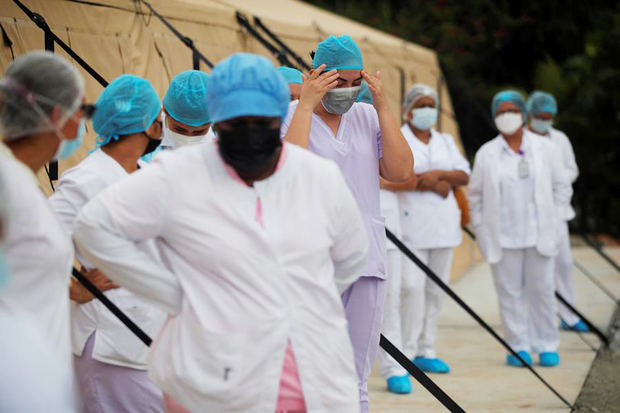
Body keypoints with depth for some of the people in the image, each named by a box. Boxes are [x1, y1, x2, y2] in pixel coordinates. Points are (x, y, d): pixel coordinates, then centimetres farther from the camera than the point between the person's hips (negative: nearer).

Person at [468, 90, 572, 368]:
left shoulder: (544, 149, 6)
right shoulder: (487, 154, 4)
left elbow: (561, 187, 13)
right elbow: (475, 195, 10)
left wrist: (552, 220, 4)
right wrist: (482, 230, 3)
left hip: (539, 235, 0)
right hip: (503, 238, 0)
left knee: (541, 289, 1)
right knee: (510, 292, -1)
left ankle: (546, 346, 12)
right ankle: (518, 347, 7)